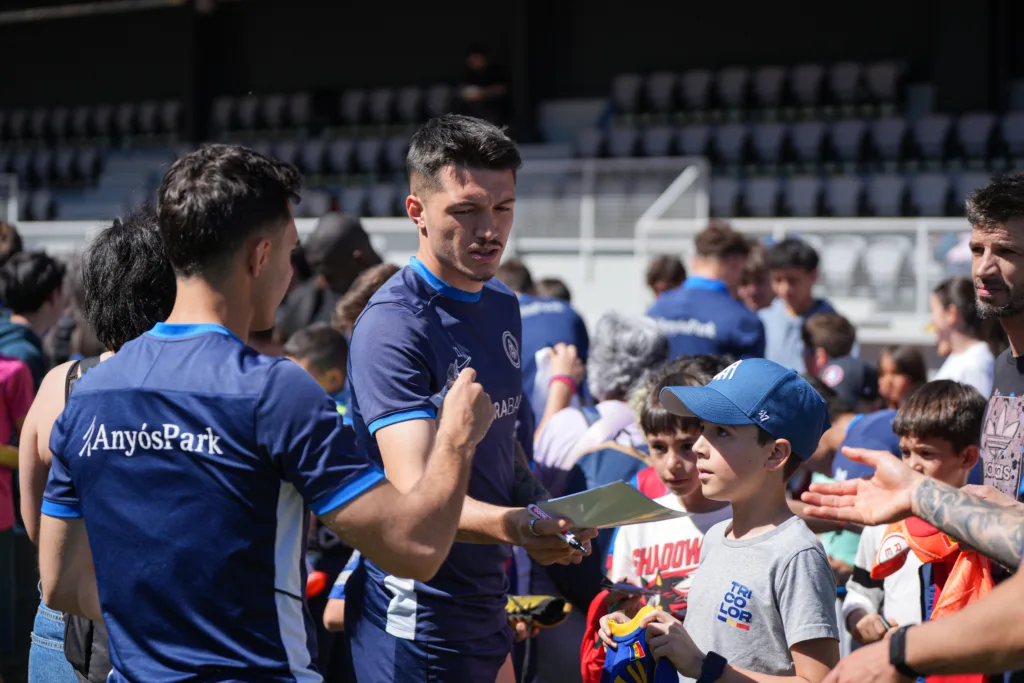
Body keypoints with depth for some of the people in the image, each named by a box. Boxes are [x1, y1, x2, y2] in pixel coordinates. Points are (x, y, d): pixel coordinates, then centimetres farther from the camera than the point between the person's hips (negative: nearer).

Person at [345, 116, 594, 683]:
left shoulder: (502, 305, 9)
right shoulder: (393, 326, -19)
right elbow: (415, 494, -28)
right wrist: (510, 525, -45)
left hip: (487, 608, 8)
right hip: (416, 619, -8)